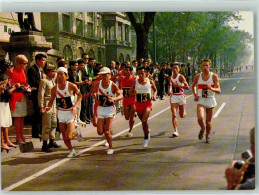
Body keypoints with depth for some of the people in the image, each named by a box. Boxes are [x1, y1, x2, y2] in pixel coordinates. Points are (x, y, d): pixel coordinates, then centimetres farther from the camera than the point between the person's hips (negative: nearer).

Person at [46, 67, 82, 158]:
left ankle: (76, 133, 21)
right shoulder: (54, 89, -3)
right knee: (64, 137, 8)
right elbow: (51, 101, 7)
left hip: (70, 113, -4)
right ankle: (72, 151, 31)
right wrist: (48, 107, -15)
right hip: (61, 113, 4)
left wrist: (75, 106, -12)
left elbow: (80, 95, 2)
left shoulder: (71, 86, -12)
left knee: (68, 136, -13)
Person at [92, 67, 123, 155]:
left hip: (110, 109, -3)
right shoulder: (98, 84, -4)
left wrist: (114, 99, -31)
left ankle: (110, 147, 14)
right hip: (100, 108, 3)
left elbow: (121, 95, -11)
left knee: (107, 131, -9)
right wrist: (96, 100, -5)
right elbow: (94, 92, 14)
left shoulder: (113, 85, -12)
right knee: (100, 132, -1)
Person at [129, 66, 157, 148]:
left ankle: (146, 138, -5)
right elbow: (130, 93, 3)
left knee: (144, 120, -19)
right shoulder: (135, 82, -2)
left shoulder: (150, 82, -1)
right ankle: (147, 133, 40)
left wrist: (154, 95, -4)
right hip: (138, 104, 2)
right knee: (143, 121, 13)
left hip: (147, 103, -2)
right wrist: (134, 93, -19)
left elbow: (155, 90, 17)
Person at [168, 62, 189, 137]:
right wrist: (170, 91, 6)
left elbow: (187, 87, -19)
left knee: (182, 115, 10)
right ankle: (176, 131, -9)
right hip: (173, 97, 3)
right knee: (174, 115, -10)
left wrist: (178, 85, -25)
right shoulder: (170, 78, 6)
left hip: (181, 96, -3)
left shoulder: (181, 77, -11)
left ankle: (184, 112, 47)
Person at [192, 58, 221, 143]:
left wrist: (211, 88, -27)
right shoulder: (198, 76, 0)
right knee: (200, 118, -22)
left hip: (210, 101, 0)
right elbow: (193, 86, 20)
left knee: (208, 122, 6)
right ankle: (202, 128, 10)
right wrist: (195, 95, 4)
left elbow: (219, 90, -8)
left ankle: (208, 135, 33)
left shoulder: (214, 76, -6)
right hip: (201, 100, 0)